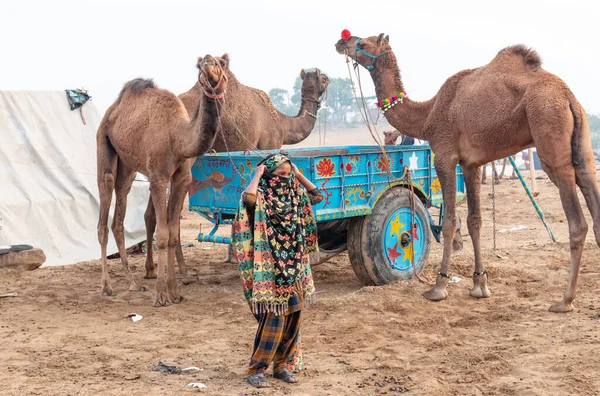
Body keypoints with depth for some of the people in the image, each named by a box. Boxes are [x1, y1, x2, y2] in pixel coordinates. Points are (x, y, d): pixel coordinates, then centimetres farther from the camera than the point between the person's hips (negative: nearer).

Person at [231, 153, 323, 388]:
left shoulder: (294, 195, 9)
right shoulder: (261, 196, -10)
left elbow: (317, 196, 20)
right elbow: (247, 198, -33)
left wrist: (298, 174, 10)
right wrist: (258, 174, -17)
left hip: (295, 268, 7)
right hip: (271, 269, -7)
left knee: (293, 317, 8)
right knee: (273, 318, -10)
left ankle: (282, 365, 21)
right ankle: (256, 369, 1)